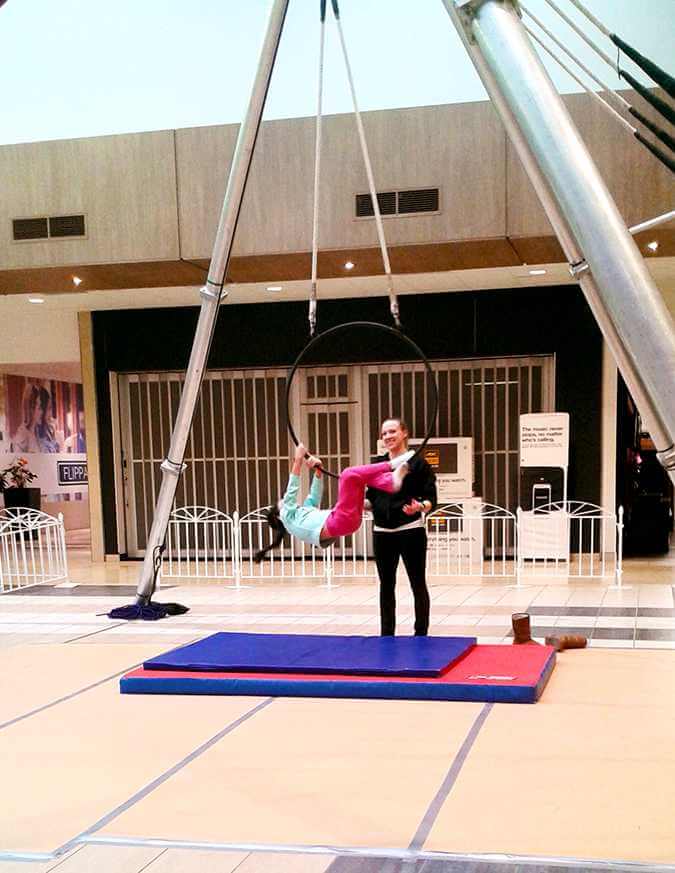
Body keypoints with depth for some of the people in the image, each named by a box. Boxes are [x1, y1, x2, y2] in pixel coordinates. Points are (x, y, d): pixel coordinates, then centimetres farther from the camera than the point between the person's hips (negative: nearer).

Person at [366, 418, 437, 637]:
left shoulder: (417, 463, -5)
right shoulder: (377, 464, 10)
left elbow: (431, 500, -7)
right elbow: (371, 499, 14)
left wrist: (420, 507, -28)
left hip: (410, 531, -5)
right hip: (382, 532, 5)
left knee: (418, 583, 3)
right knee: (386, 585, 11)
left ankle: (421, 633, 12)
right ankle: (387, 633, 20)